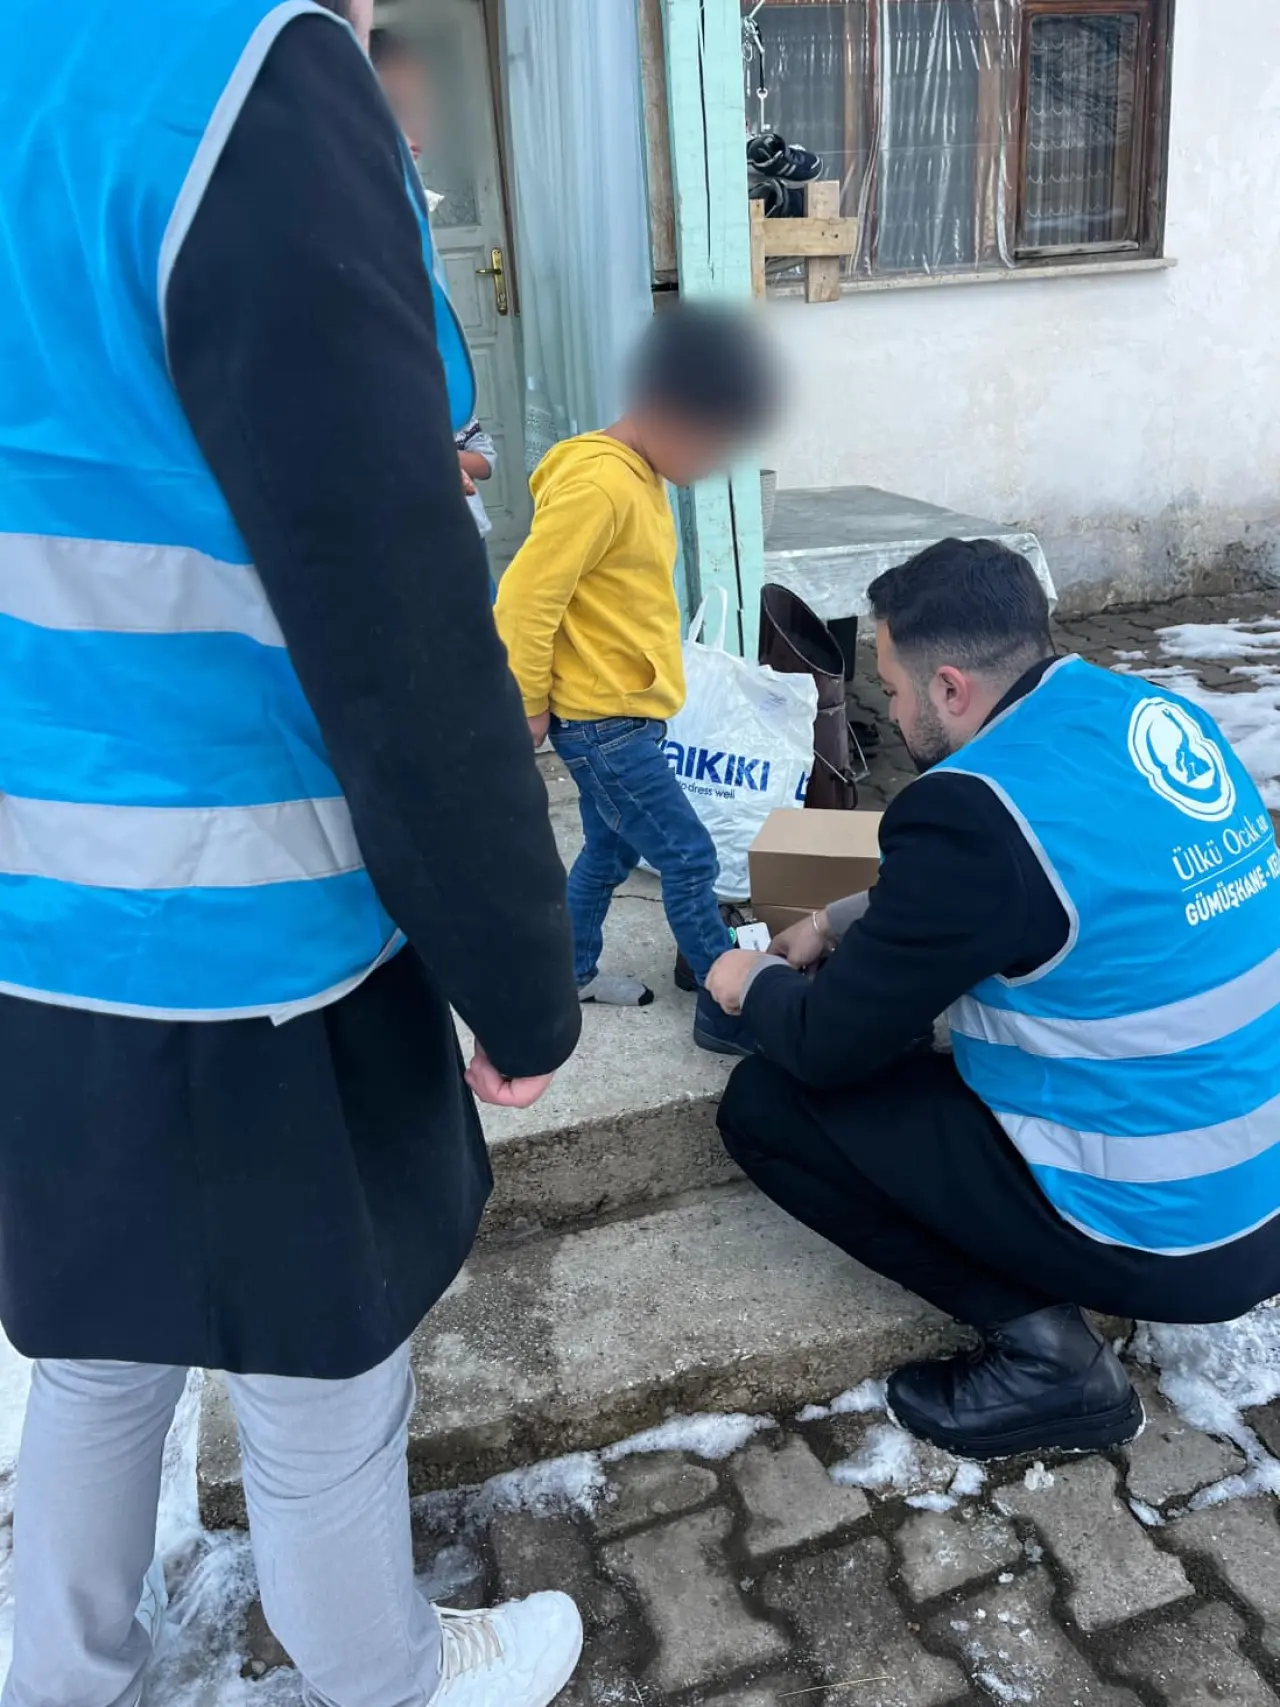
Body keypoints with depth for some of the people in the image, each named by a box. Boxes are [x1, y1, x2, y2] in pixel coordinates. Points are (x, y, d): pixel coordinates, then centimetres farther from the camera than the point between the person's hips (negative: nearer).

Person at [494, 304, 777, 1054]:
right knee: (691, 863, -3)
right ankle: (730, 1011, 8)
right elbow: (527, 598, -24)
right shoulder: (599, 485, -24)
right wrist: (527, 704, -15)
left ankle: (573, 971, 36)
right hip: (601, 719, -10)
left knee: (610, 852, 20)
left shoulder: (639, 476, 8)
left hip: (625, 712, 10)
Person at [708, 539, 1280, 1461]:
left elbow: (830, 1049, -13)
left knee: (765, 1104, -1)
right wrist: (842, 923, 19)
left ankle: (1044, 1347, 0)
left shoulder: (976, 805, -24)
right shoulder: (1159, 713, 2)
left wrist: (756, 983, 8)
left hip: (1162, 1229, -8)